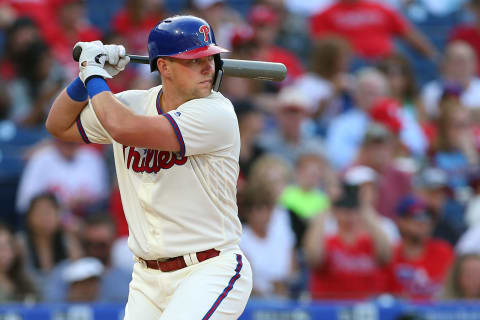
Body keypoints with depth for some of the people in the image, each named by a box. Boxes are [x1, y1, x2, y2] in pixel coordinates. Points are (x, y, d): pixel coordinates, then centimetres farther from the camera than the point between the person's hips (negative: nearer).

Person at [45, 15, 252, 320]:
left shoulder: (216, 114, -18)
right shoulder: (133, 104, 5)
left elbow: (124, 128, -27)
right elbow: (60, 125, 17)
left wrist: (94, 77, -10)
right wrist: (88, 74, 2)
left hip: (212, 271, -7)